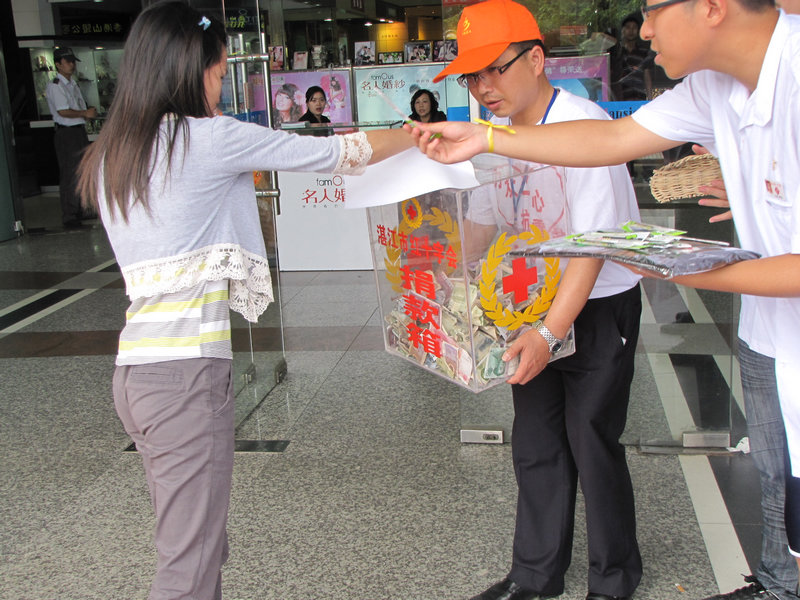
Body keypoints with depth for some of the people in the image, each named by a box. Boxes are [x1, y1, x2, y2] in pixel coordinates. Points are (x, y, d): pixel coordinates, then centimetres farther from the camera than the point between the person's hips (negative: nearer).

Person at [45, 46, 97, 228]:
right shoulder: (55, 85, -10)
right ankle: (69, 217, -2)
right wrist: (85, 113, -13)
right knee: (69, 176, -7)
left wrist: (90, 112, 2)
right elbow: (63, 111, -17)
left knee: (81, 172, 13)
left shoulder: (73, 83, 18)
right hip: (66, 133, -9)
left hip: (79, 130, 9)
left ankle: (78, 211, 22)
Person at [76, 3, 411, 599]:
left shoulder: (109, 157, 13)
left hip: (136, 366, 8)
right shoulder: (210, 138, -8)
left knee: (201, 548, 19)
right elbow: (331, 152, 1)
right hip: (186, 371, -8)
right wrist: (419, 136, 16)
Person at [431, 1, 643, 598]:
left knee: (592, 444, 1)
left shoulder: (582, 126, -23)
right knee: (534, 444, 12)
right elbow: (479, 225, 10)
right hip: (533, 306, 7)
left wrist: (549, 333, -34)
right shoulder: (495, 133, 1)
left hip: (597, 307, -7)